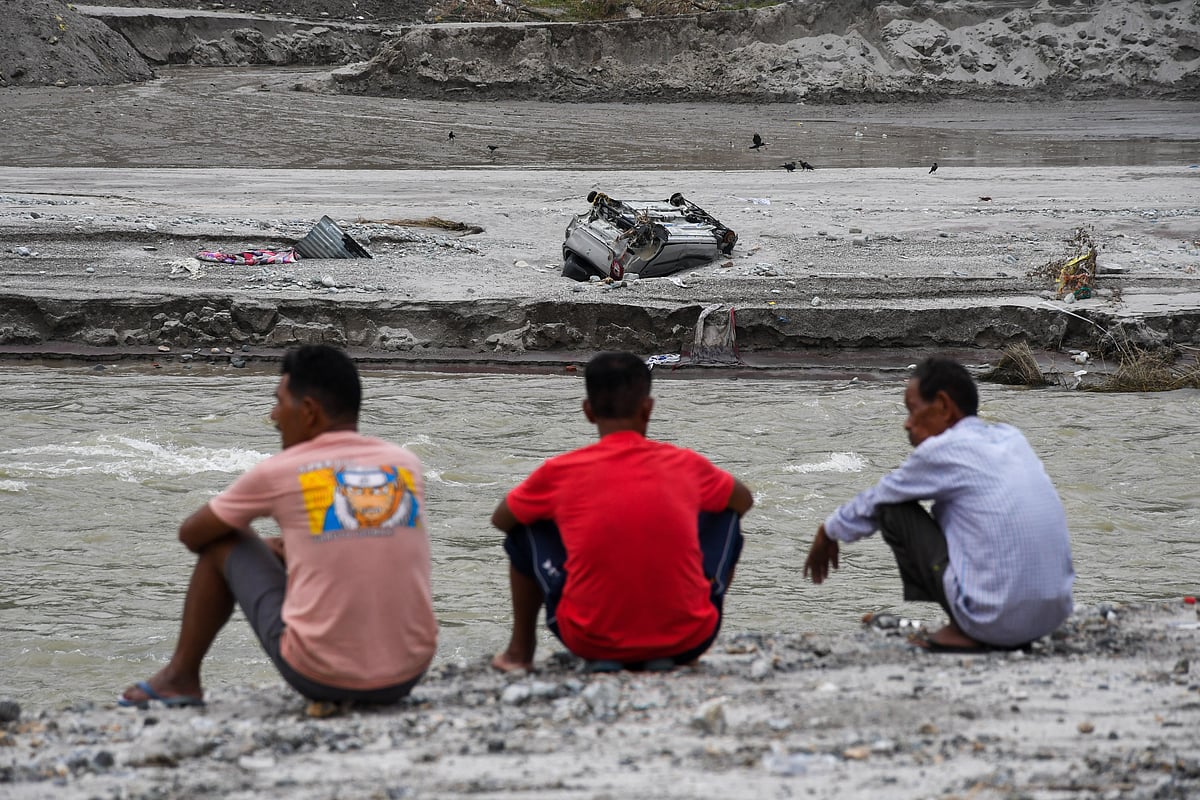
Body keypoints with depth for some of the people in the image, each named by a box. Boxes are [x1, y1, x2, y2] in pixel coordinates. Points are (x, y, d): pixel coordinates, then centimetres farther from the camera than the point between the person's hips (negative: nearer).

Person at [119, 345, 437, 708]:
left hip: (318, 675, -4)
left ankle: (181, 676, 31)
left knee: (223, 543, 20)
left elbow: (191, 535, 15)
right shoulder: (407, 465, 6)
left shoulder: (279, 473, -4)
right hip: (408, 678, 4)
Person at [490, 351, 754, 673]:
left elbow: (500, 520, 19)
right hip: (686, 643, 0)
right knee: (726, 518, 24)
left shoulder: (560, 472, -1)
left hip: (591, 642, 0)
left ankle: (521, 650, 27)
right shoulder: (687, 465, 3)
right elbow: (744, 500, 25)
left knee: (525, 530, 20)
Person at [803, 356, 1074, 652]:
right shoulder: (1011, 439, 13)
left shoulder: (941, 451, -6)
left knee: (893, 509, 6)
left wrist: (828, 534, 31)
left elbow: (873, 502, 12)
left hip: (994, 621, -7)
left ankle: (960, 632, 6)